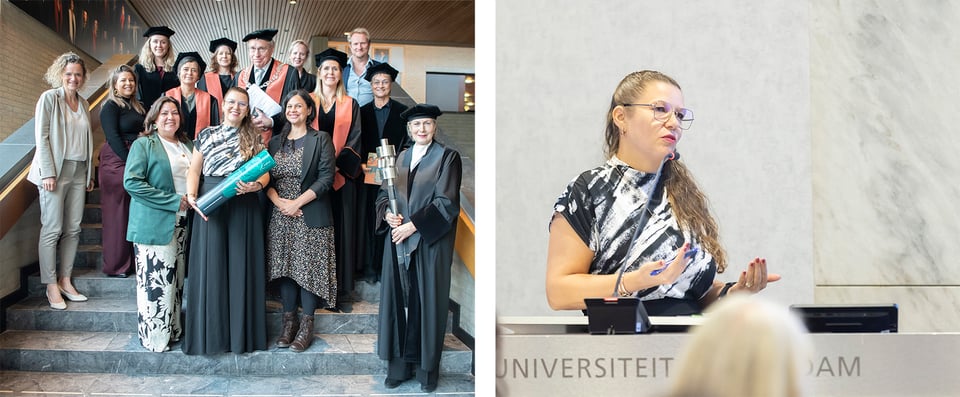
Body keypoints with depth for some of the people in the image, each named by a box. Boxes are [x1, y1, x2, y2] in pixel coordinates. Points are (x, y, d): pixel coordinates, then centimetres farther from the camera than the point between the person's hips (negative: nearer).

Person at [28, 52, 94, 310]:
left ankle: (65, 281, 12)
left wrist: (90, 173, 13)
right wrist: (48, 172, -14)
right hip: (55, 171, -6)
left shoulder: (84, 104, 15)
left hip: (79, 172, 6)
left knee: (73, 229, 5)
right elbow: (41, 137, -7)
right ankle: (51, 286, 0)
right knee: (52, 229, -5)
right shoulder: (49, 98, -2)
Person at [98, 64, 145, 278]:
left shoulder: (137, 106, 18)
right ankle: (116, 266, 4)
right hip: (116, 162, -7)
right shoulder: (110, 106, -4)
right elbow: (113, 137, -11)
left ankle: (134, 261, 12)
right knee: (118, 214, -3)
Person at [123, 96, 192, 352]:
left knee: (176, 279, 11)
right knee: (156, 280, -5)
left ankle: (173, 330, 20)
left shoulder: (187, 146, 15)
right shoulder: (143, 145, -4)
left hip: (182, 223, 6)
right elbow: (132, 182, -13)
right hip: (154, 224, -6)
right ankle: (155, 337, 4)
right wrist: (173, 201, -15)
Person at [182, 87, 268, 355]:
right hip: (210, 205, 0)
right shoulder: (206, 135, 10)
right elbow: (194, 170, 6)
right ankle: (209, 332, 8)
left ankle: (242, 332, 9)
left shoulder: (253, 138, 9)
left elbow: (264, 171, 5)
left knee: (240, 264, 2)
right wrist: (191, 196, -11)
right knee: (210, 265, 0)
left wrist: (256, 184, -17)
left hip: (244, 206, 0)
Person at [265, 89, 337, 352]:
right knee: (285, 267, 5)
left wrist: (297, 203, -14)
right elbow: (266, 177, 9)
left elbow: (326, 178, -9)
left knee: (308, 268, -3)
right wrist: (279, 201, -10)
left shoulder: (320, 140, 0)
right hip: (280, 215, 4)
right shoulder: (276, 142, 14)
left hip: (311, 216, -4)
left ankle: (306, 326, 4)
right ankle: (289, 321, 14)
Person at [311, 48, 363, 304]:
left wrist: (337, 165, -13)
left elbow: (354, 139, 2)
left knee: (339, 229, -1)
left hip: (341, 176, 0)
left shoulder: (350, 105, 8)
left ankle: (336, 286, 5)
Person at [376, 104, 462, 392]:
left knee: (427, 304, 2)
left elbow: (446, 202, -11)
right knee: (399, 302, 5)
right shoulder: (400, 158, 14)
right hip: (399, 241, 4)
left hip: (429, 243, -4)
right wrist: (387, 213, -8)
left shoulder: (447, 157, -3)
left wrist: (413, 225, -15)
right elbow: (384, 192, 14)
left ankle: (428, 369, 12)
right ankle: (399, 366, 13)